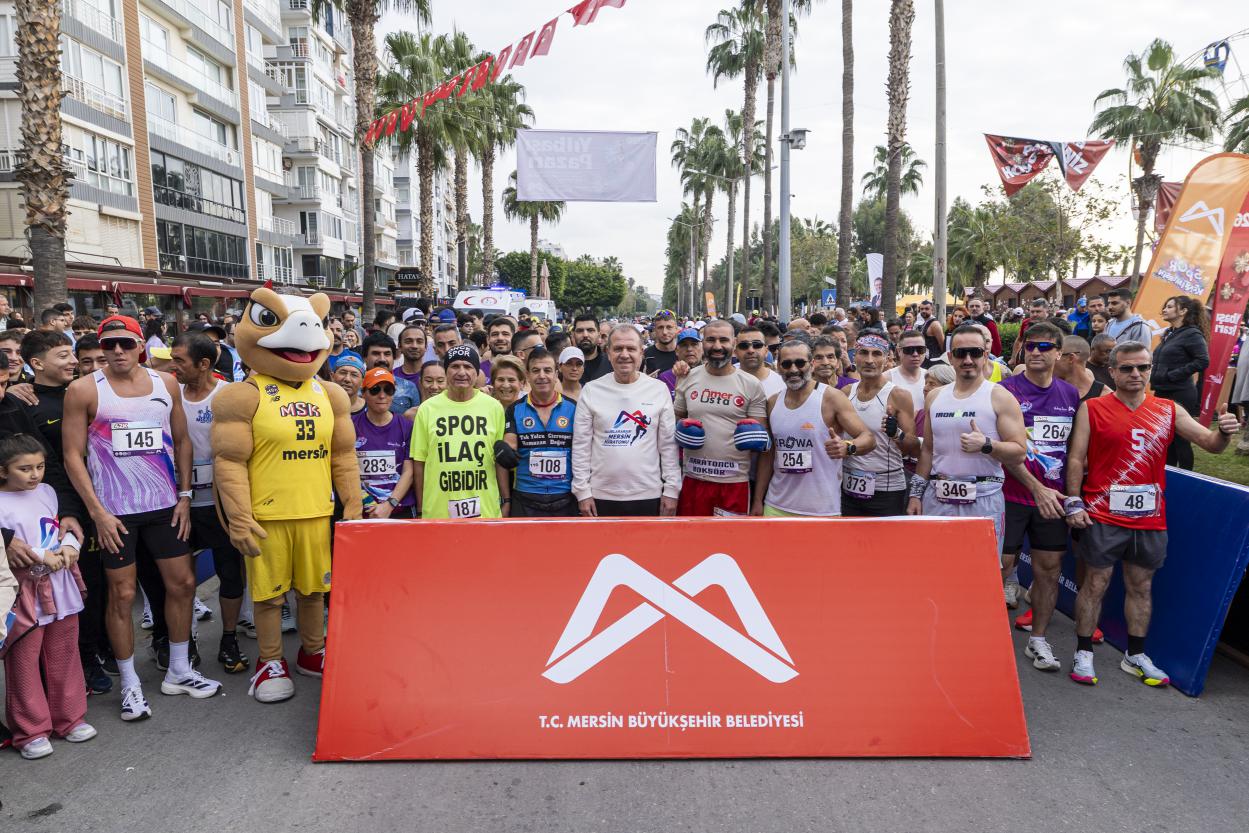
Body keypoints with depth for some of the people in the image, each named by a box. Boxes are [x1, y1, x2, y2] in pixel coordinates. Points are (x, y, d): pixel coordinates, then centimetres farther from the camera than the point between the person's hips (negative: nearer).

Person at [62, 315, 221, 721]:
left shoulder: (166, 384, 4)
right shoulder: (84, 391, -6)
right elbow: (73, 455, -6)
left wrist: (184, 495, 4)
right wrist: (97, 511, -11)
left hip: (165, 504, 4)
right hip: (114, 510, -4)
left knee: (182, 583, 9)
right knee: (122, 595, 3)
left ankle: (178, 671, 25)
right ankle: (130, 685, 18)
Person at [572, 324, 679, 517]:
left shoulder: (659, 389, 1)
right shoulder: (591, 390, 0)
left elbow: (668, 443, 2)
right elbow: (581, 445, 0)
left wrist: (671, 490, -2)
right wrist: (582, 491, -4)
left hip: (648, 495, 0)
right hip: (601, 495, 0)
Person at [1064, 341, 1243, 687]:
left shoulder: (1169, 411, 6)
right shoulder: (1092, 409, -4)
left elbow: (1211, 444, 5)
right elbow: (1076, 458, -4)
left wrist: (1224, 431, -18)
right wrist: (1073, 503, -11)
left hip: (1150, 517, 4)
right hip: (1103, 516, -3)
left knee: (1141, 585, 14)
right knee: (1096, 583, 3)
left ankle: (1135, 655, 28)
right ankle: (1083, 653, 15)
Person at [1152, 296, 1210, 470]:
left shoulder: (1192, 334, -11)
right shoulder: (1169, 334, 13)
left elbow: (1203, 361, -21)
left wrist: (1172, 375, -20)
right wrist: (1156, 375, 6)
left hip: (1179, 394, -8)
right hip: (1162, 392, 8)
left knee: (1180, 437, -1)